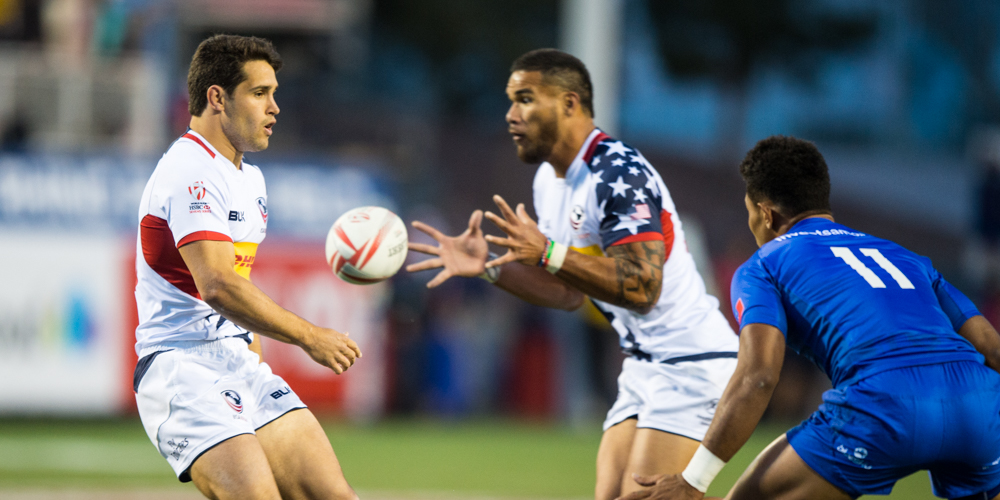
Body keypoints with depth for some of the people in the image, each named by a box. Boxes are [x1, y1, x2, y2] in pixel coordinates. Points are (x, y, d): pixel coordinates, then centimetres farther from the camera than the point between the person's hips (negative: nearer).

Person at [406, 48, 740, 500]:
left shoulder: (618, 173, -20)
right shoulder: (549, 180, 11)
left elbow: (642, 287, -28)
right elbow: (568, 292, 18)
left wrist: (548, 254, -32)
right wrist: (489, 266, 6)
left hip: (690, 364, -10)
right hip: (643, 364, 10)